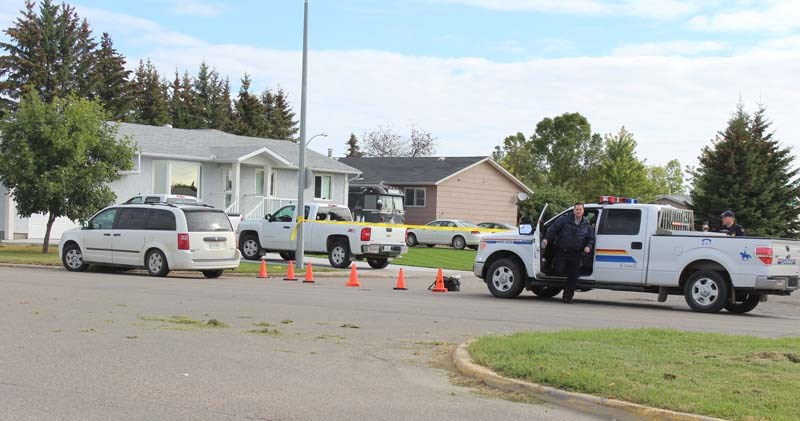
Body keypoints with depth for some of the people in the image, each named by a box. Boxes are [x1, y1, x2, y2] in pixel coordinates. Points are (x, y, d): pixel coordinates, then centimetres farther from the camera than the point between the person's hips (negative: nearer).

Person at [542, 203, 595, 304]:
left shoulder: (586, 224, 9)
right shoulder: (565, 219, 0)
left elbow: (591, 238, 16)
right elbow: (553, 228, -1)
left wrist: (589, 246, -4)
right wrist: (546, 239, -13)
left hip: (575, 255, 2)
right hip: (561, 253, -2)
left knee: (573, 276, 1)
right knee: (560, 272, -7)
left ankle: (567, 297, 10)